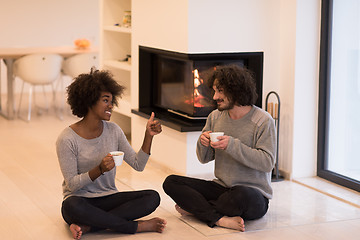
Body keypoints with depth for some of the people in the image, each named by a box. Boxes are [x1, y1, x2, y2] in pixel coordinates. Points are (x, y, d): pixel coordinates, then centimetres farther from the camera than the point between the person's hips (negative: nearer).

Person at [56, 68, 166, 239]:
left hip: (108, 199, 5)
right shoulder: (67, 139, -12)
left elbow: (138, 165, 3)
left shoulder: (113, 131, 4)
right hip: (80, 200, -5)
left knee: (152, 198, -19)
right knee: (73, 206, -40)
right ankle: (137, 226, -25)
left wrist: (148, 136, -9)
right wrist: (99, 170, -28)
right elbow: (72, 184, -14)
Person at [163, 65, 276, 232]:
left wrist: (232, 145, -24)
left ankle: (194, 208, -14)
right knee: (171, 182, -10)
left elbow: (267, 163, -18)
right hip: (221, 187, 6)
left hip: (255, 194, -6)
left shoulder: (263, 121, -10)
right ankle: (221, 219, -27)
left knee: (242, 195, -41)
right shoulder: (215, 116, 7)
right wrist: (202, 143, -10)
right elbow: (204, 159, 14)